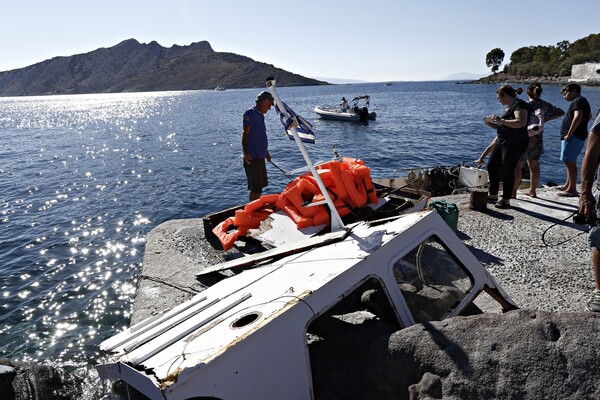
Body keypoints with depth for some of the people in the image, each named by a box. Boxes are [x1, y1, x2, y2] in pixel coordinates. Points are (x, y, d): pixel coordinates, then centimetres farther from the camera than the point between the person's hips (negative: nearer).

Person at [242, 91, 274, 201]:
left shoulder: (260, 115, 18)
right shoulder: (251, 113, -10)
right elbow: (245, 134, -19)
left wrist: (266, 152, 31)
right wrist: (246, 153, -27)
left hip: (260, 157, 10)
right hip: (252, 158, -10)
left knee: (260, 185, 18)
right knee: (256, 189, -10)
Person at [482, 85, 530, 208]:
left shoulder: (519, 104, -11)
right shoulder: (508, 107, 18)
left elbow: (521, 122, -28)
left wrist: (501, 121, -29)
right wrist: (489, 123, 9)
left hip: (515, 144, -10)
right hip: (502, 142, 10)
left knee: (507, 171, -7)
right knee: (491, 166, 10)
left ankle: (506, 200, 2)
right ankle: (493, 194, 22)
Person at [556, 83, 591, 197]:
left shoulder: (578, 101, -12)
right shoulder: (582, 101, 22)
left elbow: (578, 117, -28)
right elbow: (589, 115, 39)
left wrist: (569, 134, -25)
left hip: (574, 136, -11)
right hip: (578, 136, 11)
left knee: (569, 162, -12)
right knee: (570, 162, 18)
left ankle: (572, 189, -11)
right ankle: (568, 185, 28)